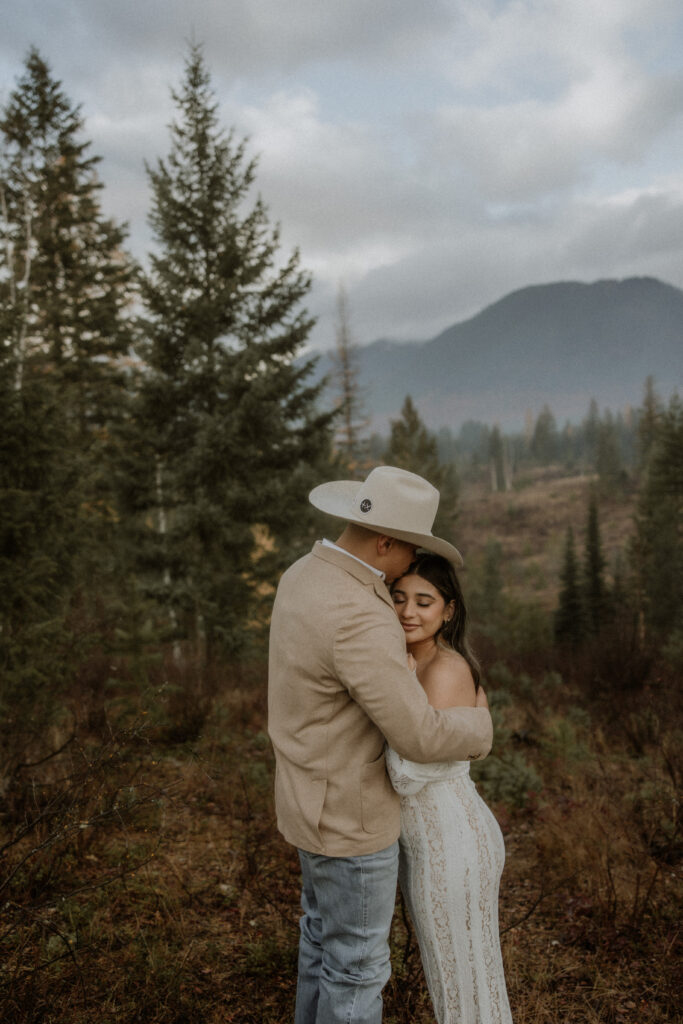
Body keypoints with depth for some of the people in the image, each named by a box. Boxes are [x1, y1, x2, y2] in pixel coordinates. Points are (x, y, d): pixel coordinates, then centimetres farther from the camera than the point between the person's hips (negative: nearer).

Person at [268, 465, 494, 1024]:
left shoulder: (305, 577, -2)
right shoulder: (360, 622, -34)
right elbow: (420, 739, -31)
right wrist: (478, 727, -9)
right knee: (356, 959, 12)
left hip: (319, 794, 10)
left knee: (327, 929, 27)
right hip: (348, 814, -9)